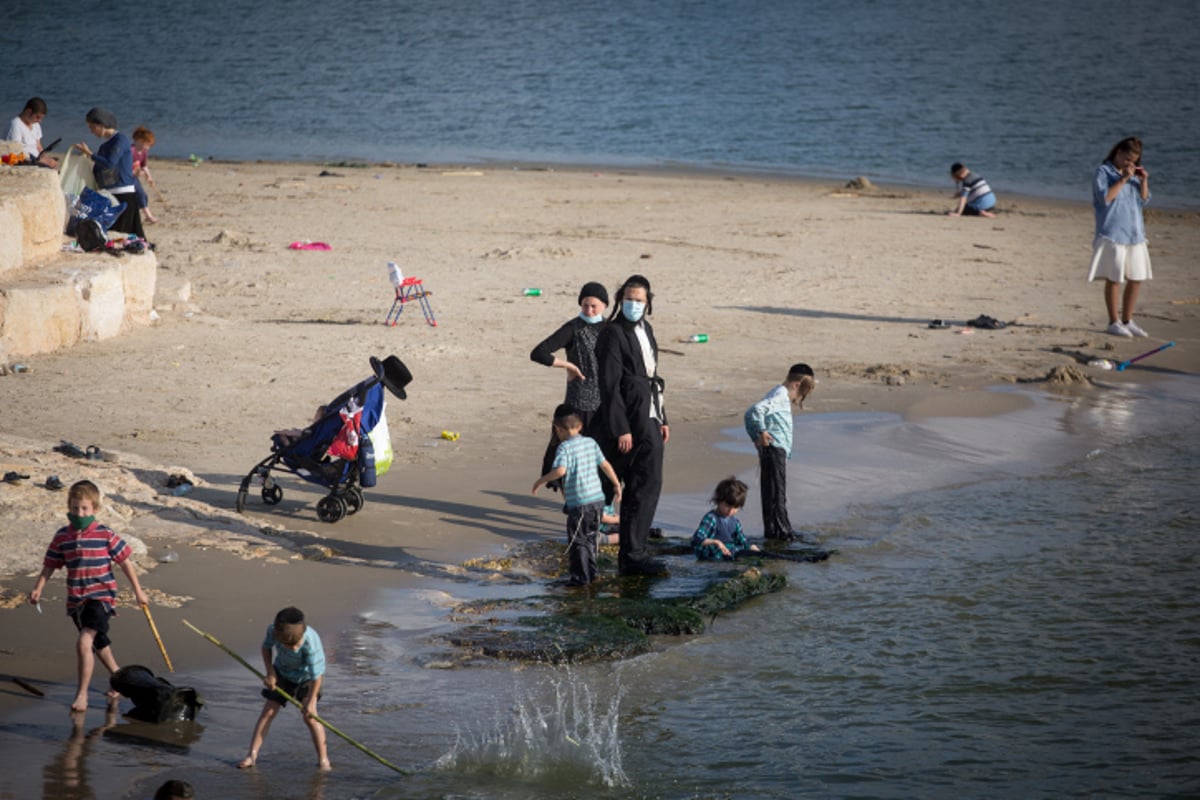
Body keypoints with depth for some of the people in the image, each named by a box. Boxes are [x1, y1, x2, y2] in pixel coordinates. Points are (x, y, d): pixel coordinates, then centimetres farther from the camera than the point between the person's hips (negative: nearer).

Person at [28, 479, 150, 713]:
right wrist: (38, 588, -4)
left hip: (101, 597, -5)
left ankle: (82, 692, -13)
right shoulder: (62, 536, 2)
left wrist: (138, 591, 4)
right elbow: (50, 565, 9)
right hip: (76, 601, 5)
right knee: (99, 645, 22)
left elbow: (125, 561, 0)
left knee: (84, 642, -22)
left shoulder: (105, 535, -9)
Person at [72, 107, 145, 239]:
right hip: (107, 195, 8)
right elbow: (98, 172, 21)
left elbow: (109, 163, -18)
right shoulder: (104, 145, 17)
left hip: (124, 195, -8)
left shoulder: (120, 139, -7)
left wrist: (89, 153, -10)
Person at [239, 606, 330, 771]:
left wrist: (311, 702, -25)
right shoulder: (273, 630, -28)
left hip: (306, 677, -3)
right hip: (282, 673, 3)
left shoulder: (311, 642, -39)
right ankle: (252, 755, 2)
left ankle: (323, 760, -6)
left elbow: (317, 675, -30)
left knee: (310, 717, -15)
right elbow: (266, 647, -2)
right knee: (268, 712, -2)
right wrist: (270, 672, -11)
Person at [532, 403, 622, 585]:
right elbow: (605, 465, 15)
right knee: (590, 538, 20)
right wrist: (617, 486, 26)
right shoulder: (591, 442, 10)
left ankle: (581, 576, 4)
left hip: (579, 503, -7)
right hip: (598, 499, 7)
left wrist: (541, 481, -13)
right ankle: (591, 572, 26)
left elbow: (560, 470, -26)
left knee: (577, 541, 2)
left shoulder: (565, 447, -11)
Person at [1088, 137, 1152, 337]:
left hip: (1134, 234, 7)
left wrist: (1143, 181, -1)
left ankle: (1127, 321, 19)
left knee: (1136, 279, 8)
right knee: (1114, 279, -3)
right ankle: (1114, 322, 5)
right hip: (1112, 234, -7)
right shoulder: (1104, 172, -4)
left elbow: (1144, 200, 15)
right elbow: (1105, 197, -16)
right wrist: (1123, 179, -18)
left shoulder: (1133, 173, 14)